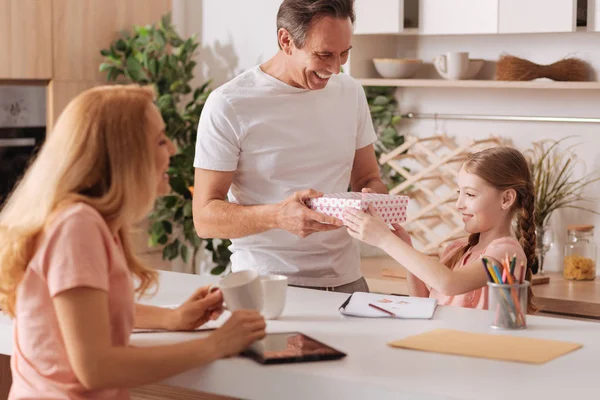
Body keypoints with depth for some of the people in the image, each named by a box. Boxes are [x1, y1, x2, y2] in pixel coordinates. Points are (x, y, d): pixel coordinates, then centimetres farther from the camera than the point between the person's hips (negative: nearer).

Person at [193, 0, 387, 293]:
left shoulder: (351, 93, 7)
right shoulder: (228, 105, -9)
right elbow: (205, 217, -10)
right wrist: (278, 216, -27)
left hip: (345, 280, 4)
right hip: (263, 286, -4)